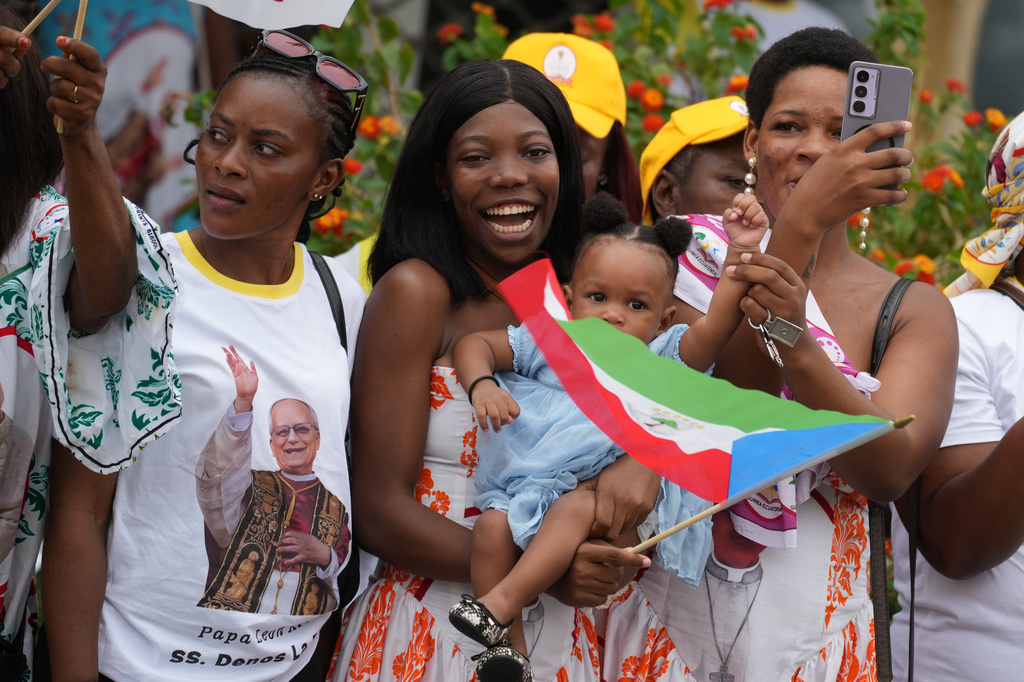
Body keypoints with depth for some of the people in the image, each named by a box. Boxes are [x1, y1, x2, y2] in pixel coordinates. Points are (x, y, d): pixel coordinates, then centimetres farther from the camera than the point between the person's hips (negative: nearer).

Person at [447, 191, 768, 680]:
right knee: (492, 525, -24)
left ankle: (501, 602, -38)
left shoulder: (663, 360, 5)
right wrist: (482, 385, -5)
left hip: (604, 496, -3)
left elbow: (716, 325, -12)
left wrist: (741, 254, -22)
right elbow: (474, 344, 17)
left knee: (577, 507, -35)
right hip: (525, 486, 3)